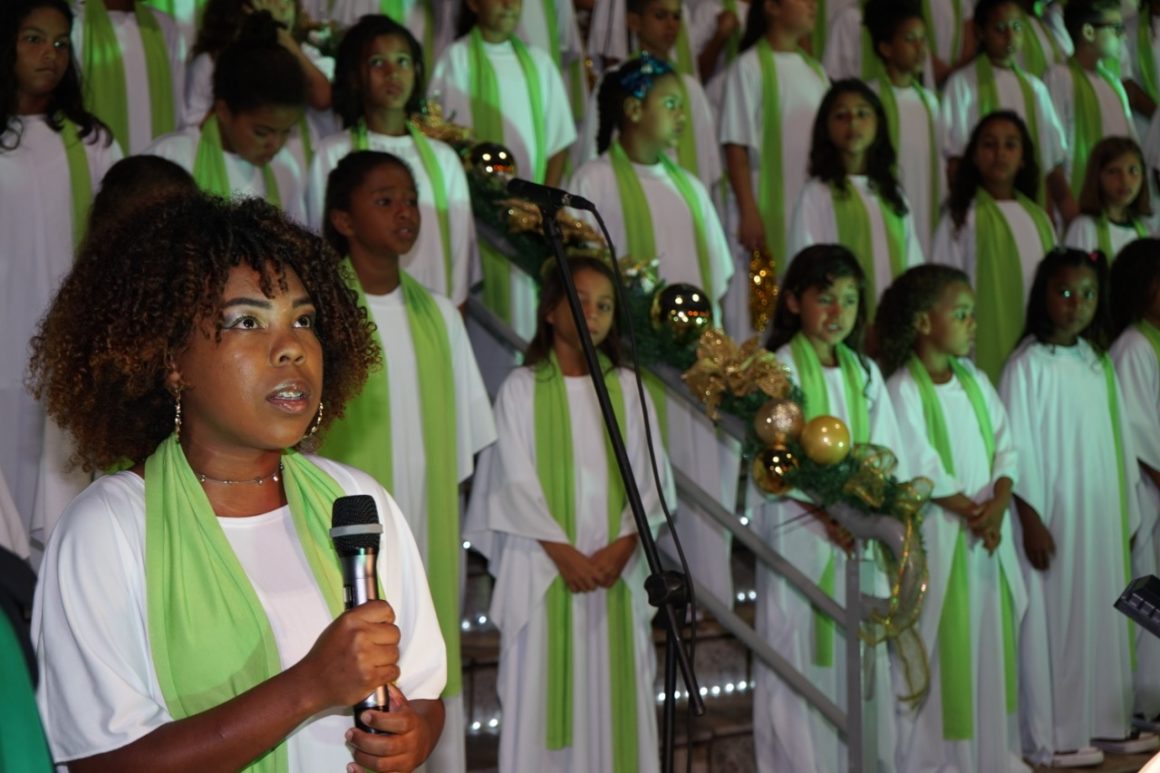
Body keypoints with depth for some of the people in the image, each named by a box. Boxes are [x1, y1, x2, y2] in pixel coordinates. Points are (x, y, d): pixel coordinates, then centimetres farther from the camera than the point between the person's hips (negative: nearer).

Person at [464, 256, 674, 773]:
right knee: (545, 689, -1)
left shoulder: (627, 388, 9)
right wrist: (564, 552, -13)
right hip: (545, 565, -2)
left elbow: (650, 477, 5)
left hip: (615, 565, 3)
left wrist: (621, 546, -10)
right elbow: (516, 482, -5)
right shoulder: (521, 388, 0)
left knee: (614, 692, 3)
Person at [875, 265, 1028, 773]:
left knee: (990, 641, 11)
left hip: (989, 528, 6)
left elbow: (1005, 446, 5)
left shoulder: (975, 380, 9)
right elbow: (919, 469, -17)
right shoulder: (903, 388, -11)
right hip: (936, 535, -6)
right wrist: (970, 511, -15)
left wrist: (997, 505, -11)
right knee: (941, 647, -2)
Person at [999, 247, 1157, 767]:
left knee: (1102, 615, 11)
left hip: (1101, 516, 6)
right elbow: (1016, 448, -12)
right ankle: (1052, 737, 7)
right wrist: (1031, 521, -15)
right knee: (1053, 618, -1)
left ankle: (1104, 721, 21)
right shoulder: (1027, 365, -10)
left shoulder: (1098, 364, 8)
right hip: (1053, 516, -6)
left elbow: (1118, 441, 12)